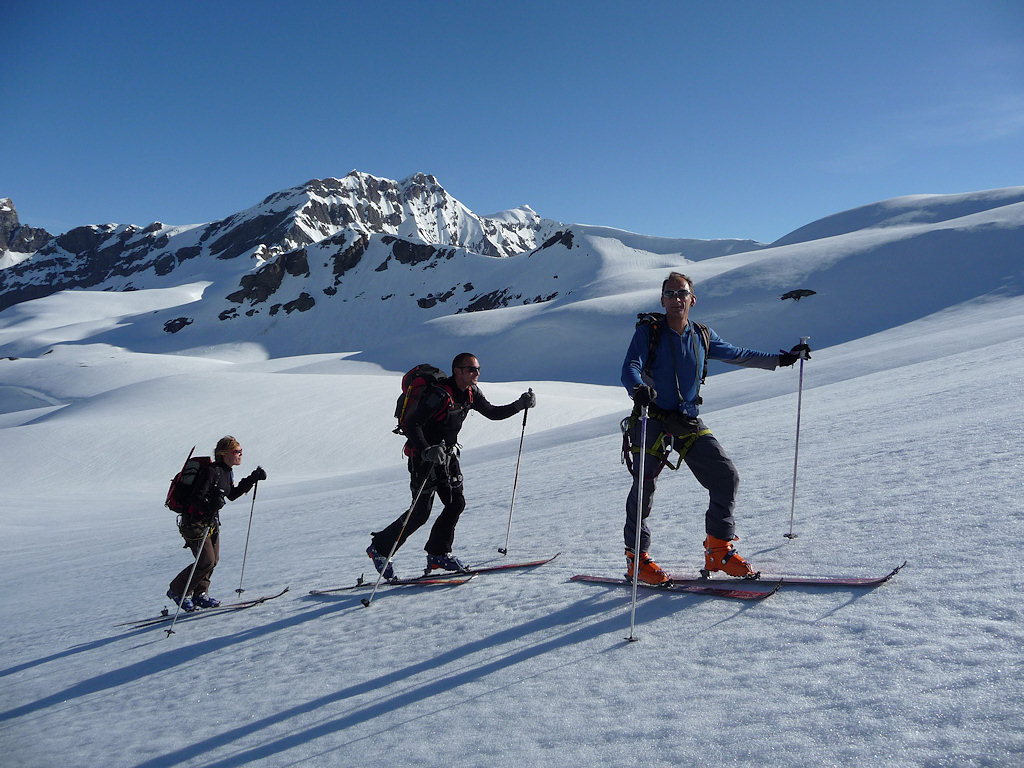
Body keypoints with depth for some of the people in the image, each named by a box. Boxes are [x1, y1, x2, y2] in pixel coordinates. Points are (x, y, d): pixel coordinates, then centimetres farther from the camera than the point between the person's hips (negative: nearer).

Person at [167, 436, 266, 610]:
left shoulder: (227, 472, 6)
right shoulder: (211, 471, -22)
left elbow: (232, 495, 17)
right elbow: (197, 497, -25)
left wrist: (253, 479, 13)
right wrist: (208, 507, -44)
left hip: (212, 521, 9)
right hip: (195, 522, -9)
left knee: (214, 559, 9)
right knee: (206, 561, -10)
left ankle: (199, 594, 24)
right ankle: (177, 591, 9)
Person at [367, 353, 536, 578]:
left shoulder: (471, 393, 1)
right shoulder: (440, 395, -25)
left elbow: (492, 413, 13)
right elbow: (412, 424, -28)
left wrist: (520, 405, 2)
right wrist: (427, 451, -39)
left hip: (447, 454, 8)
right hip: (424, 455, -8)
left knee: (457, 503, 2)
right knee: (421, 512, -5)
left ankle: (438, 554, 16)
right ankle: (379, 548, 12)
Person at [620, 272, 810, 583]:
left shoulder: (702, 336, 10)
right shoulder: (648, 332, -4)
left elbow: (739, 355, 22)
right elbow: (630, 368, -18)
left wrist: (782, 358, 22)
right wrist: (638, 389, -41)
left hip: (689, 422, 4)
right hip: (652, 419, -4)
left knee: (726, 476, -5)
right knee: (644, 487, -4)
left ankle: (719, 550, 8)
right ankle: (636, 557, 12)